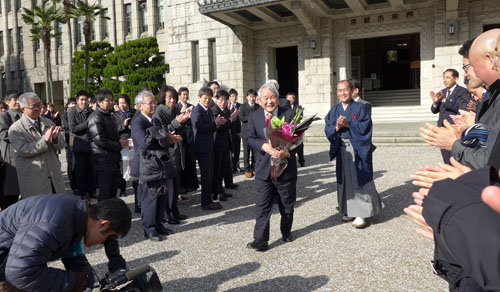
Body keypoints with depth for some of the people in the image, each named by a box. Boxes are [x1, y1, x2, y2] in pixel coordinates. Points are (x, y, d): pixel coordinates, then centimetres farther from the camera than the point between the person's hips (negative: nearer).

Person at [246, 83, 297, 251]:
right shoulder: (254, 116, 4)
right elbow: (251, 138, -4)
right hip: (264, 168, 0)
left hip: (286, 167, 0)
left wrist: (287, 152, -25)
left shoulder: (289, 115, -1)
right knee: (262, 205, -2)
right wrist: (265, 146, -23)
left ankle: (286, 232, 35)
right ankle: (260, 239, 3)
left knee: (287, 204, 14)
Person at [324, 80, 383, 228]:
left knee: (359, 180, -4)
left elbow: (365, 126, -10)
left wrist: (348, 124, -20)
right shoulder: (334, 110, 11)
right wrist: (337, 127, -15)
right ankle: (349, 210, 18)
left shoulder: (360, 108, -1)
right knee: (345, 180, 8)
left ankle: (361, 214, 3)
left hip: (358, 149, -4)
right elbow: (327, 129, 5)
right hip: (342, 150, 4)